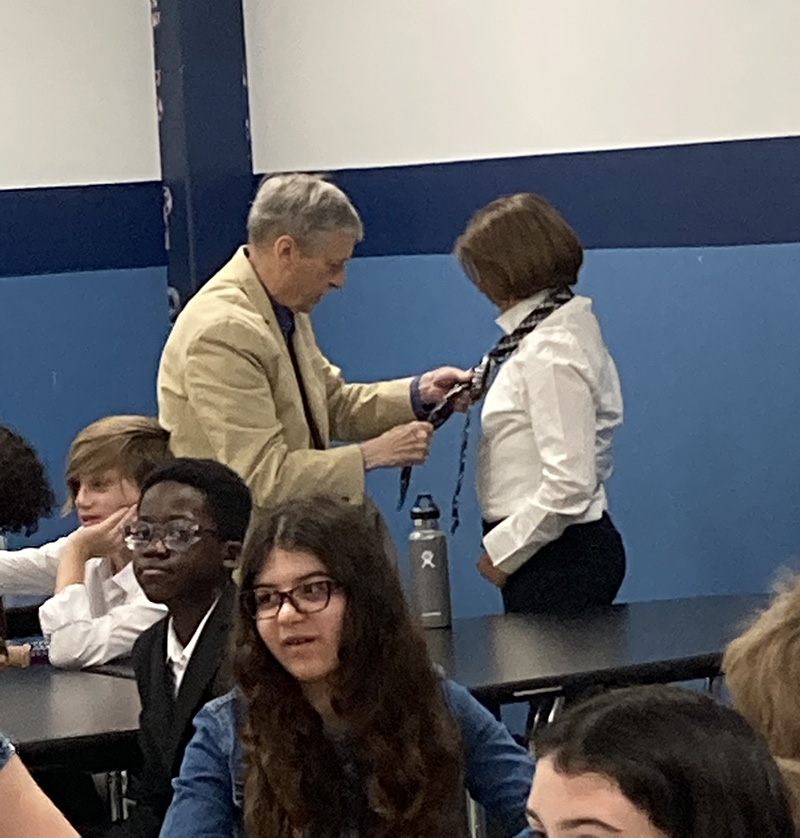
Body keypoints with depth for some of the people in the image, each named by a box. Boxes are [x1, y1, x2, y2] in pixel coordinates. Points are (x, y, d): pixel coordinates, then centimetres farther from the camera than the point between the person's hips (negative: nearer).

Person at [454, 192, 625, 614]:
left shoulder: (551, 352, -18)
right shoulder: (573, 324, 11)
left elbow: (569, 484, -23)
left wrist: (502, 550, -13)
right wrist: (486, 388, 12)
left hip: (559, 558, -9)